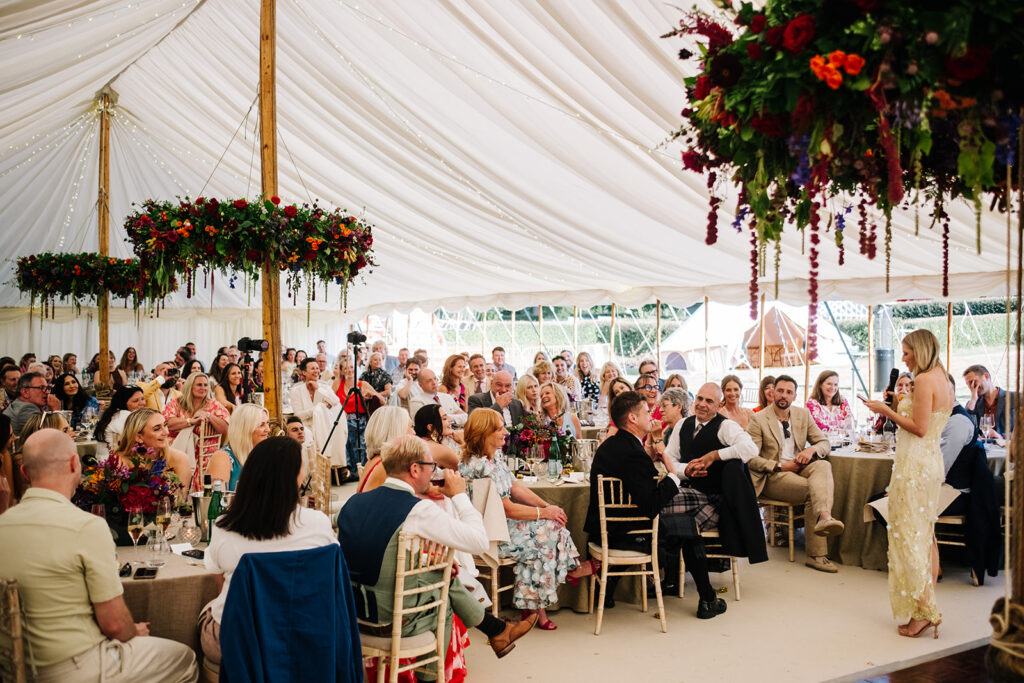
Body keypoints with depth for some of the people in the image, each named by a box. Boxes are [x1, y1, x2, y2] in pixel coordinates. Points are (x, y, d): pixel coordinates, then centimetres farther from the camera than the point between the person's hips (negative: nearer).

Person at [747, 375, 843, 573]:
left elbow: (825, 443, 14)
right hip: (772, 476, -4)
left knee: (823, 466, -31)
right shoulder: (758, 420, -2)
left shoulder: (803, 414, 14)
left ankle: (824, 516, -55)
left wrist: (812, 449, -11)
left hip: (799, 468, 4)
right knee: (812, 490, -31)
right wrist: (779, 466, -18)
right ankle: (817, 554, -37)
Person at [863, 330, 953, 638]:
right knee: (926, 534, 14)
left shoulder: (924, 380, -15)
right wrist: (895, 412, 17)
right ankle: (928, 609, 21)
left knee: (909, 535, -3)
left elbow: (920, 428, -18)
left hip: (915, 461, -10)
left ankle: (924, 611, 1)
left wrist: (888, 411, -9)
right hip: (932, 460, 10)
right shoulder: (943, 381, 13)